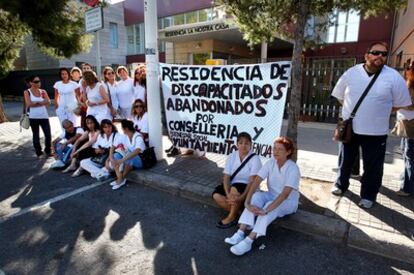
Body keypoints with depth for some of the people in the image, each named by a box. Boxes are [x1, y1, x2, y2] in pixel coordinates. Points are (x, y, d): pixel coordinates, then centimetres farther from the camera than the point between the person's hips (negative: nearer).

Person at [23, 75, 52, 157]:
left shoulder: (43, 91, 9)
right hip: (33, 117, -2)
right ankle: (39, 152, 17)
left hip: (44, 116, 2)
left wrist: (36, 102, -13)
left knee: (48, 134, -2)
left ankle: (48, 151, 15)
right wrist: (42, 102, -8)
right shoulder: (27, 92, 1)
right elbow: (29, 104, -12)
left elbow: (48, 102, -4)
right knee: (36, 135, 6)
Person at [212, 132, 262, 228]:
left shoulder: (255, 159, -12)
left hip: (248, 189, -4)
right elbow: (226, 177, -8)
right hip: (232, 187, 4)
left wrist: (242, 197, -33)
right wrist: (228, 194, -25)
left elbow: (252, 181, -21)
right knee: (216, 195, -22)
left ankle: (231, 217, -15)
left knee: (235, 187, -35)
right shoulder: (231, 156, 0)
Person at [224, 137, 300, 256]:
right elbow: (256, 182, -20)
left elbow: (285, 194, -34)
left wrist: (266, 210, -43)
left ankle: (248, 242, -39)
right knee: (256, 196, -27)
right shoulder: (270, 163, -11)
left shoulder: (293, 169, -24)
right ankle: (241, 233, -33)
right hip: (272, 196, 4)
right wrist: (247, 202, -35)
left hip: (289, 202, -4)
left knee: (270, 207, -35)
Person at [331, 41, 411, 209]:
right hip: (349, 128, 2)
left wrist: (379, 112, 1)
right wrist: (352, 110, 4)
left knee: (373, 167, 9)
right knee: (346, 161, 18)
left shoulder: (394, 77, -8)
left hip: (376, 132, -1)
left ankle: (368, 195, 29)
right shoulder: (351, 73, -4)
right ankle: (341, 185, 40)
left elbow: (400, 104, 1)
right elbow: (339, 96, 8)